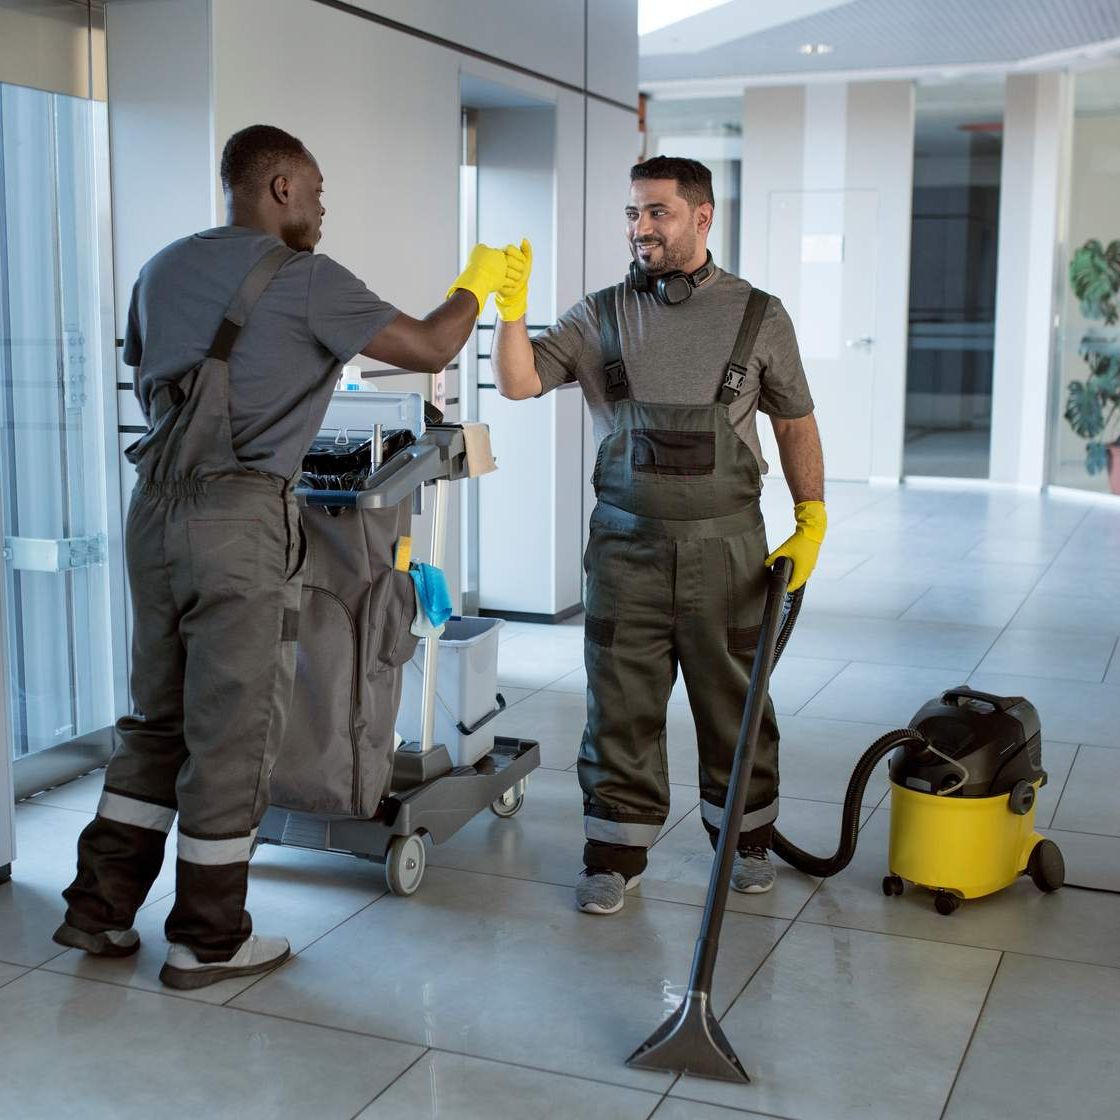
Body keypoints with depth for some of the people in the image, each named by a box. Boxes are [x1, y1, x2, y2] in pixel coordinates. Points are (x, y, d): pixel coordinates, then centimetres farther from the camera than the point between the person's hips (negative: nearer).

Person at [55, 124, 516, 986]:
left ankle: (99, 907, 23)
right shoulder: (304, 278, -7)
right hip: (240, 518, -7)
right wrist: (478, 282, 14)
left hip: (155, 510, 7)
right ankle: (208, 939, 13)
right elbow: (430, 349, -5)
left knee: (158, 719, 17)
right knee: (233, 731, 3)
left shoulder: (163, 269, 15)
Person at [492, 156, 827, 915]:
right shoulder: (601, 316, 4)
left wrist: (811, 519, 0)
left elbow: (795, 423, 7)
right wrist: (512, 310, -22)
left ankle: (747, 840, 31)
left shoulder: (759, 316, 2)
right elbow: (520, 383, -5)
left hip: (725, 546, 0)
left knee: (734, 700, 12)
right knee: (620, 705, 5)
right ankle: (617, 855, 18)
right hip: (627, 546, 1)